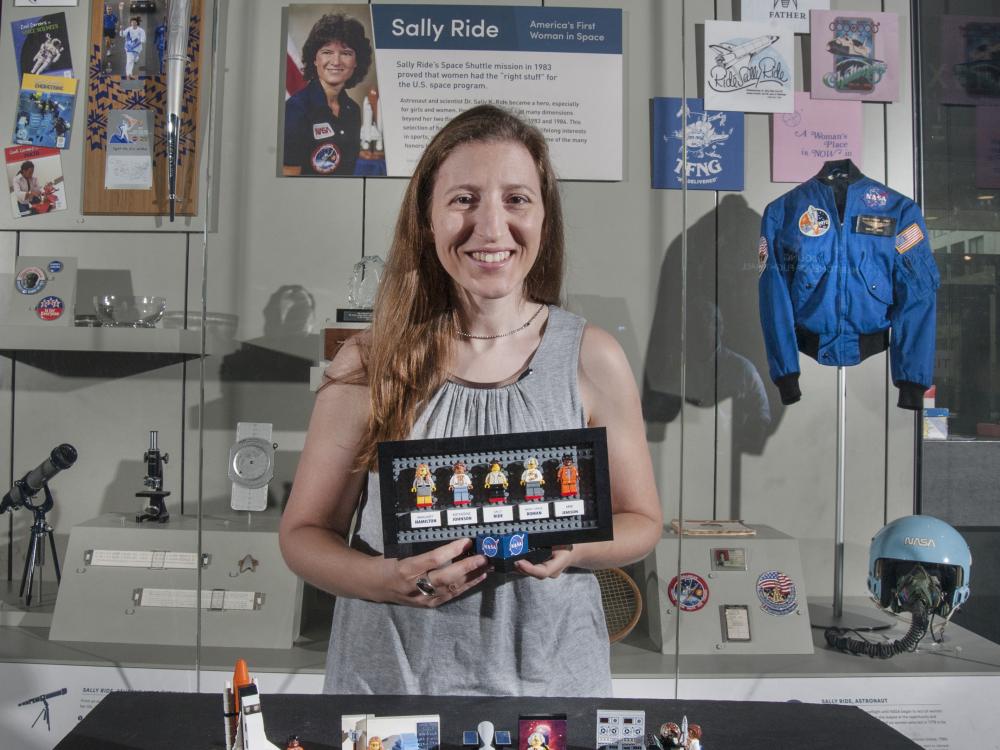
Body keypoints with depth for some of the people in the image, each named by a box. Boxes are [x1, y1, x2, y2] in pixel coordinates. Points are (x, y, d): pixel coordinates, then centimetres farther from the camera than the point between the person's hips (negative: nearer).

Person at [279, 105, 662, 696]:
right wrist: (385, 579, -21)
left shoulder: (593, 359, -7)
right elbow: (305, 531, -2)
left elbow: (642, 521, 2)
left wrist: (572, 547, -18)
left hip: (549, 674, 1)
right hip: (390, 674, 0)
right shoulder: (369, 364, -9)